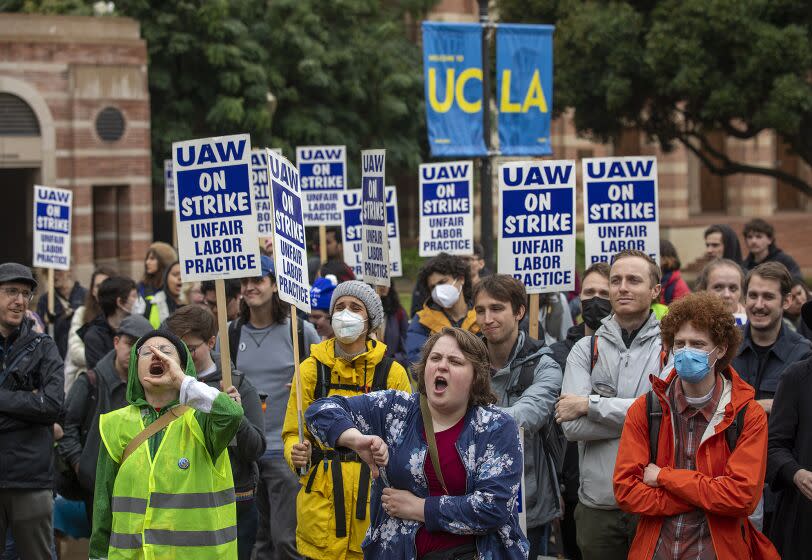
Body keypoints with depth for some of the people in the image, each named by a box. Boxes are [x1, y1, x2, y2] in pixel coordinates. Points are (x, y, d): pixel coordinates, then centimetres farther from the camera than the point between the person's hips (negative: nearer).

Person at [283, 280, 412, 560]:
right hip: (322, 498, 0)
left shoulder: (392, 372, 6)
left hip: (375, 496, 0)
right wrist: (297, 452, -13)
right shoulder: (312, 368, 7)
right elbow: (293, 432, 10)